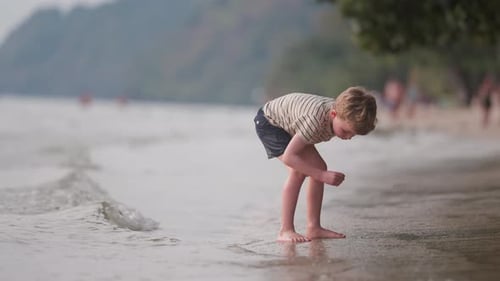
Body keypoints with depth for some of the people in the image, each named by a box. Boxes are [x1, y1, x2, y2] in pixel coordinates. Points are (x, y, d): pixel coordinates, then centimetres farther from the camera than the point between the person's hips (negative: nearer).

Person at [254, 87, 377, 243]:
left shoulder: (340, 114, -17)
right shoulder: (315, 120, -42)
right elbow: (288, 157, -38)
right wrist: (323, 176, -37)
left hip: (288, 125, 8)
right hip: (268, 122, -8)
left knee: (319, 166, -3)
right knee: (299, 171, -23)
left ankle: (313, 227, 2)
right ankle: (285, 231, -20)